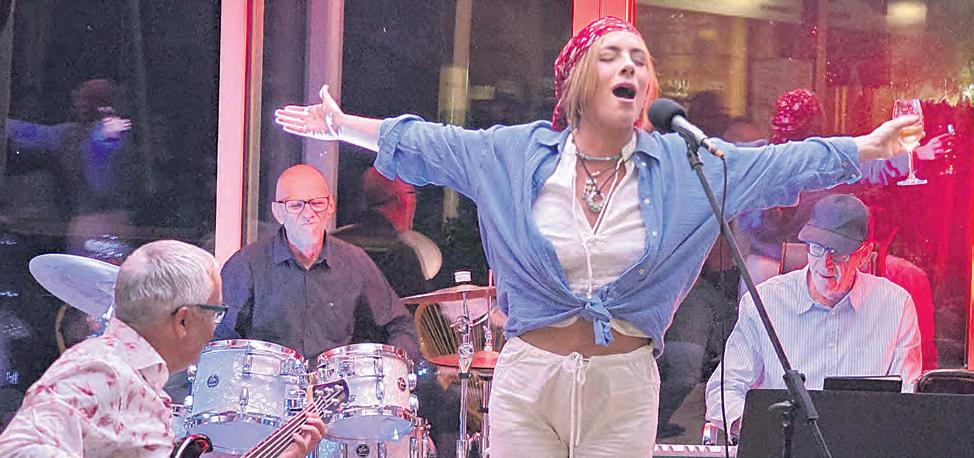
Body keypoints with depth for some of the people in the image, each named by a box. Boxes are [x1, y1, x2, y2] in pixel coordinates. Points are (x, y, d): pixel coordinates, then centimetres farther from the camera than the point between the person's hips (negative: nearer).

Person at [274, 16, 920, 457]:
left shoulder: (683, 165, 2)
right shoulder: (515, 154, 2)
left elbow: (783, 165, 4)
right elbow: (424, 144, 10)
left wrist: (864, 149, -1)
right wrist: (343, 126, 9)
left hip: (625, 390, 0)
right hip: (528, 382, 0)